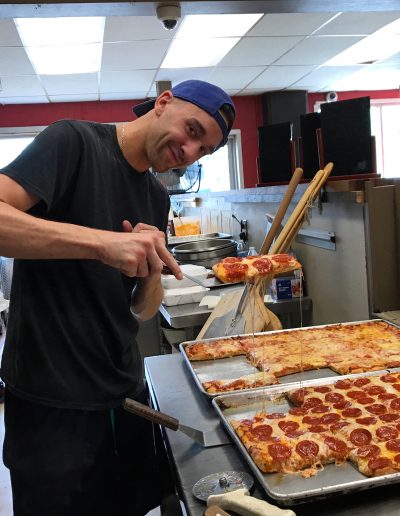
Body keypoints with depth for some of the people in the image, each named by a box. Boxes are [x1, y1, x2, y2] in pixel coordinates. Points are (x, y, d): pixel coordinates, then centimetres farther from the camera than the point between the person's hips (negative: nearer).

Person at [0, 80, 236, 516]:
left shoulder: (157, 199, 9)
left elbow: (143, 310, 8)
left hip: (125, 393, 7)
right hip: (52, 403, -7)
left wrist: (151, 270, -12)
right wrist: (102, 242, -34)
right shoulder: (75, 141, -10)